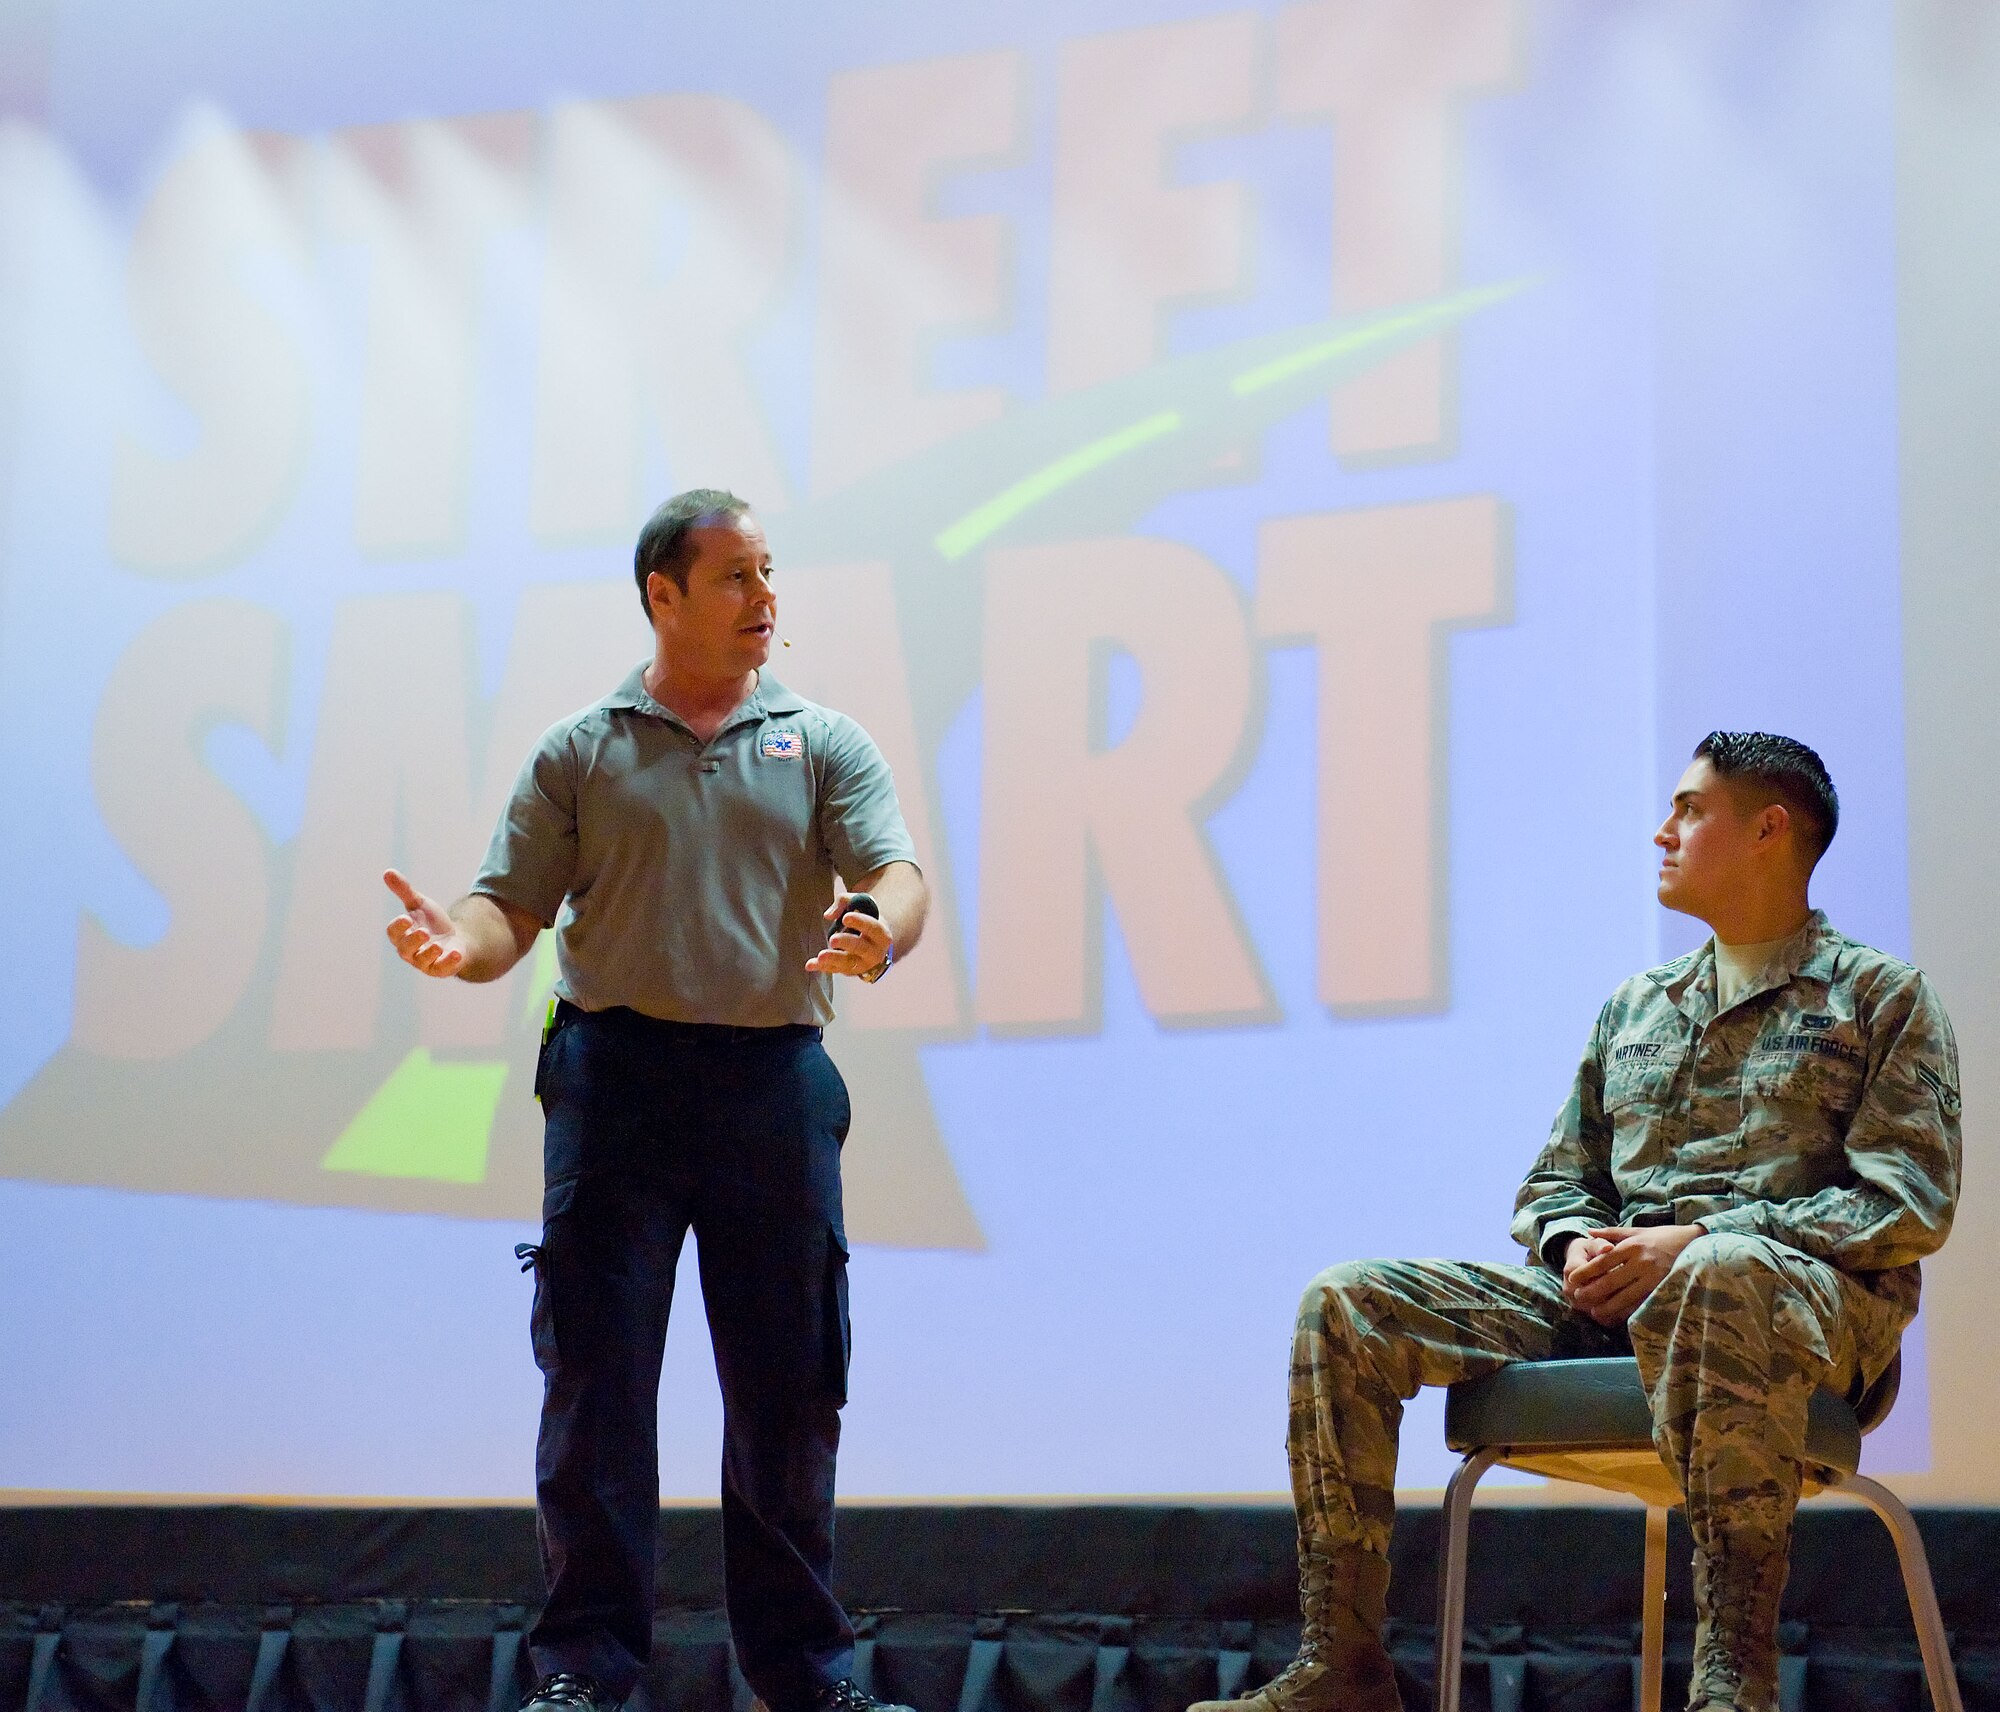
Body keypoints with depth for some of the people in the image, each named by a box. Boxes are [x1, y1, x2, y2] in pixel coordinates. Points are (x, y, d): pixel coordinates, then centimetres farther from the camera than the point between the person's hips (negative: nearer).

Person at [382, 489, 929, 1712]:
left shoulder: (824, 745, 11)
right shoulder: (581, 753, 11)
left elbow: (898, 875, -3)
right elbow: (515, 911, 5)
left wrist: (881, 934, -27)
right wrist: (460, 944, -19)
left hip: (775, 1079, 1)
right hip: (616, 1073, -1)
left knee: (788, 1384, 5)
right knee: (597, 1378, -2)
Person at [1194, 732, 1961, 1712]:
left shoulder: (1880, 996, 7)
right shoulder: (1633, 1007, 24)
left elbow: (1910, 1204, -5)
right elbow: (1554, 1183, 24)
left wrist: (1696, 1241, -16)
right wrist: (1576, 1246, -3)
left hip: (1812, 1293, -6)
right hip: (1609, 1297, 6)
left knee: (1718, 1282, -44)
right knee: (1345, 1304, -13)